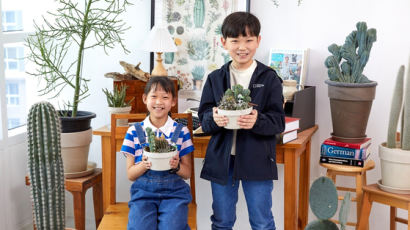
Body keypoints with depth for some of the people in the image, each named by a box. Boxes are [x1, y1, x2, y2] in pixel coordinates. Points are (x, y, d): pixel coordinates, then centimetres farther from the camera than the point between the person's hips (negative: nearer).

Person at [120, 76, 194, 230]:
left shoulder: (181, 132, 5)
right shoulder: (134, 132, 5)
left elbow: (187, 174, 8)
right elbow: (130, 174, 5)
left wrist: (176, 166, -14)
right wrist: (144, 165, -15)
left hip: (174, 190, 0)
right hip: (143, 190, 0)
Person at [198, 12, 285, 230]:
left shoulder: (269, 78, -3)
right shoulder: (215, 79, 6)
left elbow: (278, 121, -7)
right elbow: (203, 118, 2)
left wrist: (258, 121, -27)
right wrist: (213, 119, -21)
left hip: (257, 160, -2)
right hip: (222, 159, 3)